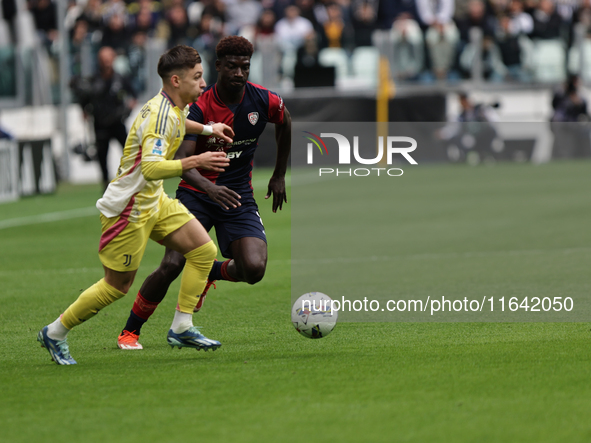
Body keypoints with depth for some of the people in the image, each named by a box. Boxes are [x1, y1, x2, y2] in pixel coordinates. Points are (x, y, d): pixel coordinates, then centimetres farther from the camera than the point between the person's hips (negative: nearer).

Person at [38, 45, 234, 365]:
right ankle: (54, 333, 17)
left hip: (153, 201, 10)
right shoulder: (160, 114, -25)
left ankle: (181, 328, 5)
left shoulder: (174, 108, 5)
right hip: (128, 208, -10)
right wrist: (194, 162, -44)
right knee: (117, 286, 0)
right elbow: (151, 168, -39)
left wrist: (207, 129, 28)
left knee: (204, 251, 0)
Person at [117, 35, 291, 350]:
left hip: (238, 196, 3)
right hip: (196, 193, -3)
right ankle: (130, 332, 1)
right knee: (171, 265, -19)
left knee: (254, 269, -20)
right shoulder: (199, 106, -17)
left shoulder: (262, 101, -6)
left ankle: (211, 273, 16)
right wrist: (210, 187, -45)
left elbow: (285, 123, 18)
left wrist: (279, 176, 22)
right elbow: (181, 160, -26)